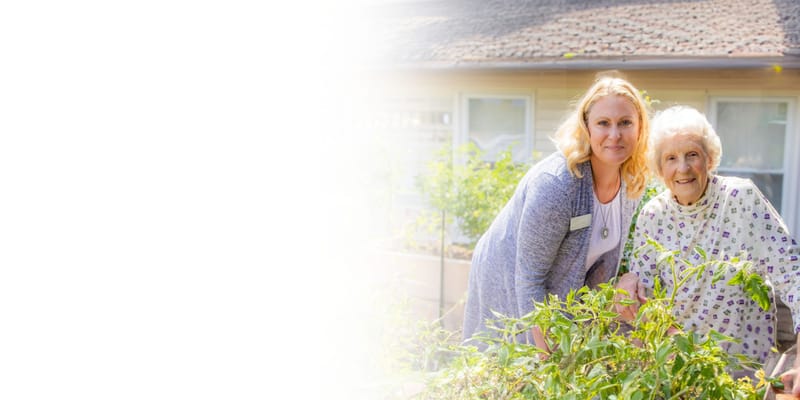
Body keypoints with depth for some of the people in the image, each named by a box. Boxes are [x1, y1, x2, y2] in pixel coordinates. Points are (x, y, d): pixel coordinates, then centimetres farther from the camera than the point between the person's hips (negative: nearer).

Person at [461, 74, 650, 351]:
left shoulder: (633, 181, -10)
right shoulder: (554, 184, -33)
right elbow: (529, 279, -27)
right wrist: (548, 359, -26)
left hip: (567, 292, 7)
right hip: (510, 291, -6)